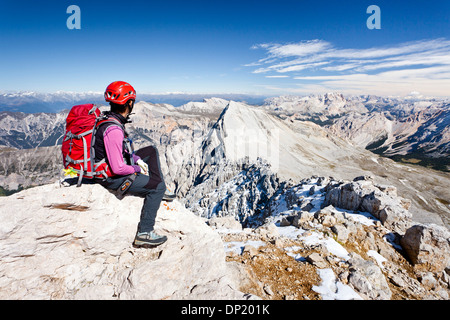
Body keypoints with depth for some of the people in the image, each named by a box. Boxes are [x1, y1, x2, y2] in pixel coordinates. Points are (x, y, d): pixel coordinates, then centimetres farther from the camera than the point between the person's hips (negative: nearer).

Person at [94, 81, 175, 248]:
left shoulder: (107, 118, 1)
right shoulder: (113, 130, -31)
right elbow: (118, 168, -31)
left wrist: (137, 159, 4)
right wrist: (137, 169, -13)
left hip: (108, 164, 10)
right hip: (111, 177, -10)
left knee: (152, 150, 15)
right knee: (158, 186, -12)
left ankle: (159, 191, 18)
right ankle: (144, 233, -6)